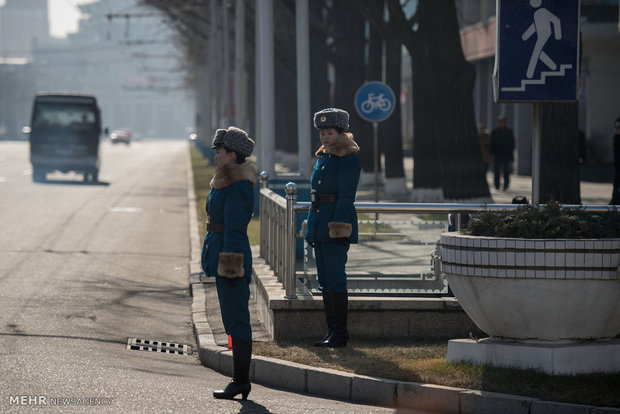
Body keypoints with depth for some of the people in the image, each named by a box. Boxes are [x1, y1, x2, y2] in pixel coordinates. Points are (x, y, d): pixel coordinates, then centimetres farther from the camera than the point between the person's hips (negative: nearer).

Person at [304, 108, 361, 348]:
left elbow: (346, 196, -15)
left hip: (336, 223, -9)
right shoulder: (322, 157, 17)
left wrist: (337, 226, -20)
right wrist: (311, 226, 18)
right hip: (319, 224, 9)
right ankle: (332, 331, 14)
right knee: (325, 281, 10)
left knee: (335, 280, -8)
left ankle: (340, 333, -4)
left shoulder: (348, 159, -10)